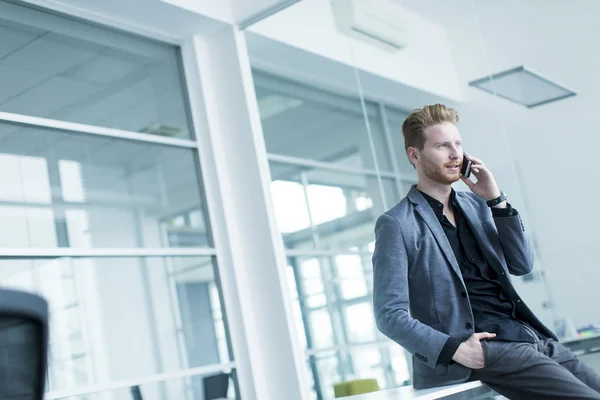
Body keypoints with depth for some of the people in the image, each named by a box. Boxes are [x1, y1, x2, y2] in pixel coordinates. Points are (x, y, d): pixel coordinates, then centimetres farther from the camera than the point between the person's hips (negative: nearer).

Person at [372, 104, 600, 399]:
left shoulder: (476, 207, 15)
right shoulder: (396, 225, -5)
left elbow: (522, 265, 10)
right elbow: (389, 315, -9)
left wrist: (496, 200, 1)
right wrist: (454, 349, -19)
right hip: (484, 350, -7)